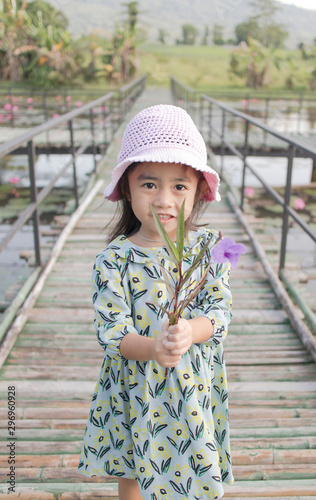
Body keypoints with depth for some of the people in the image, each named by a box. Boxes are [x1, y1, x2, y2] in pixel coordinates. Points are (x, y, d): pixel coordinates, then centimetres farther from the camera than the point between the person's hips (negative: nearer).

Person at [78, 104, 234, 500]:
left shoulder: (208, 246, -10)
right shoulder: (114, 259, -16)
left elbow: (220, 310, -11)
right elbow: (111, 333, -18)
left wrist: (189, 331, -31)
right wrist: (154, 348, -37)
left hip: (195, 385, 1)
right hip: (137, 389, 0)